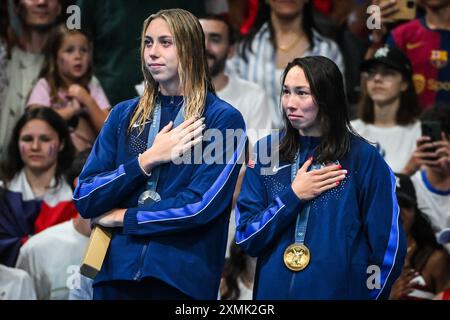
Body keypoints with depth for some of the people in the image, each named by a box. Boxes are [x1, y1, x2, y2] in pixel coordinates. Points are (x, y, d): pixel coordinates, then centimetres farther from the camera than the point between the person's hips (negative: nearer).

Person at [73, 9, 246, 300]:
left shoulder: (223, 119, -3)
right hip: (116, 272, 4)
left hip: (183, 278, -3)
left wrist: (121, 217, -5)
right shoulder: (124, 115, 9)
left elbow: (200, 205, -13)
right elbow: (85, 200, 2)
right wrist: (148, 160, -9)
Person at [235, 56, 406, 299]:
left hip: (339, 291, -2)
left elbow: (388, 246, -6)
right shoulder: (267, 152, -1)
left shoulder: (363, 158, -9)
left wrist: (367, 293, 1)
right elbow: (246, 238, -3)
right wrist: (293, 197, -13)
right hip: (273, 291, 2)